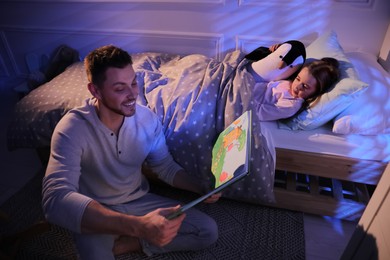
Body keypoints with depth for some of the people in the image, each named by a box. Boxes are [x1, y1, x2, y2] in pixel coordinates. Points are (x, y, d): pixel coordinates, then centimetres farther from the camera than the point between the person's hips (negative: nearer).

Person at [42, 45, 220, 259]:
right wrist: (138, 226, -51)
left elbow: (164, 166, 1)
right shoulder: (72, 128, -25)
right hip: (96, 212, -4)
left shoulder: (147, 118, -12)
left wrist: (201, 188, -18)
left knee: (208, 231, -4)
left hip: (139, 200, 5)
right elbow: (56, 200, -38)